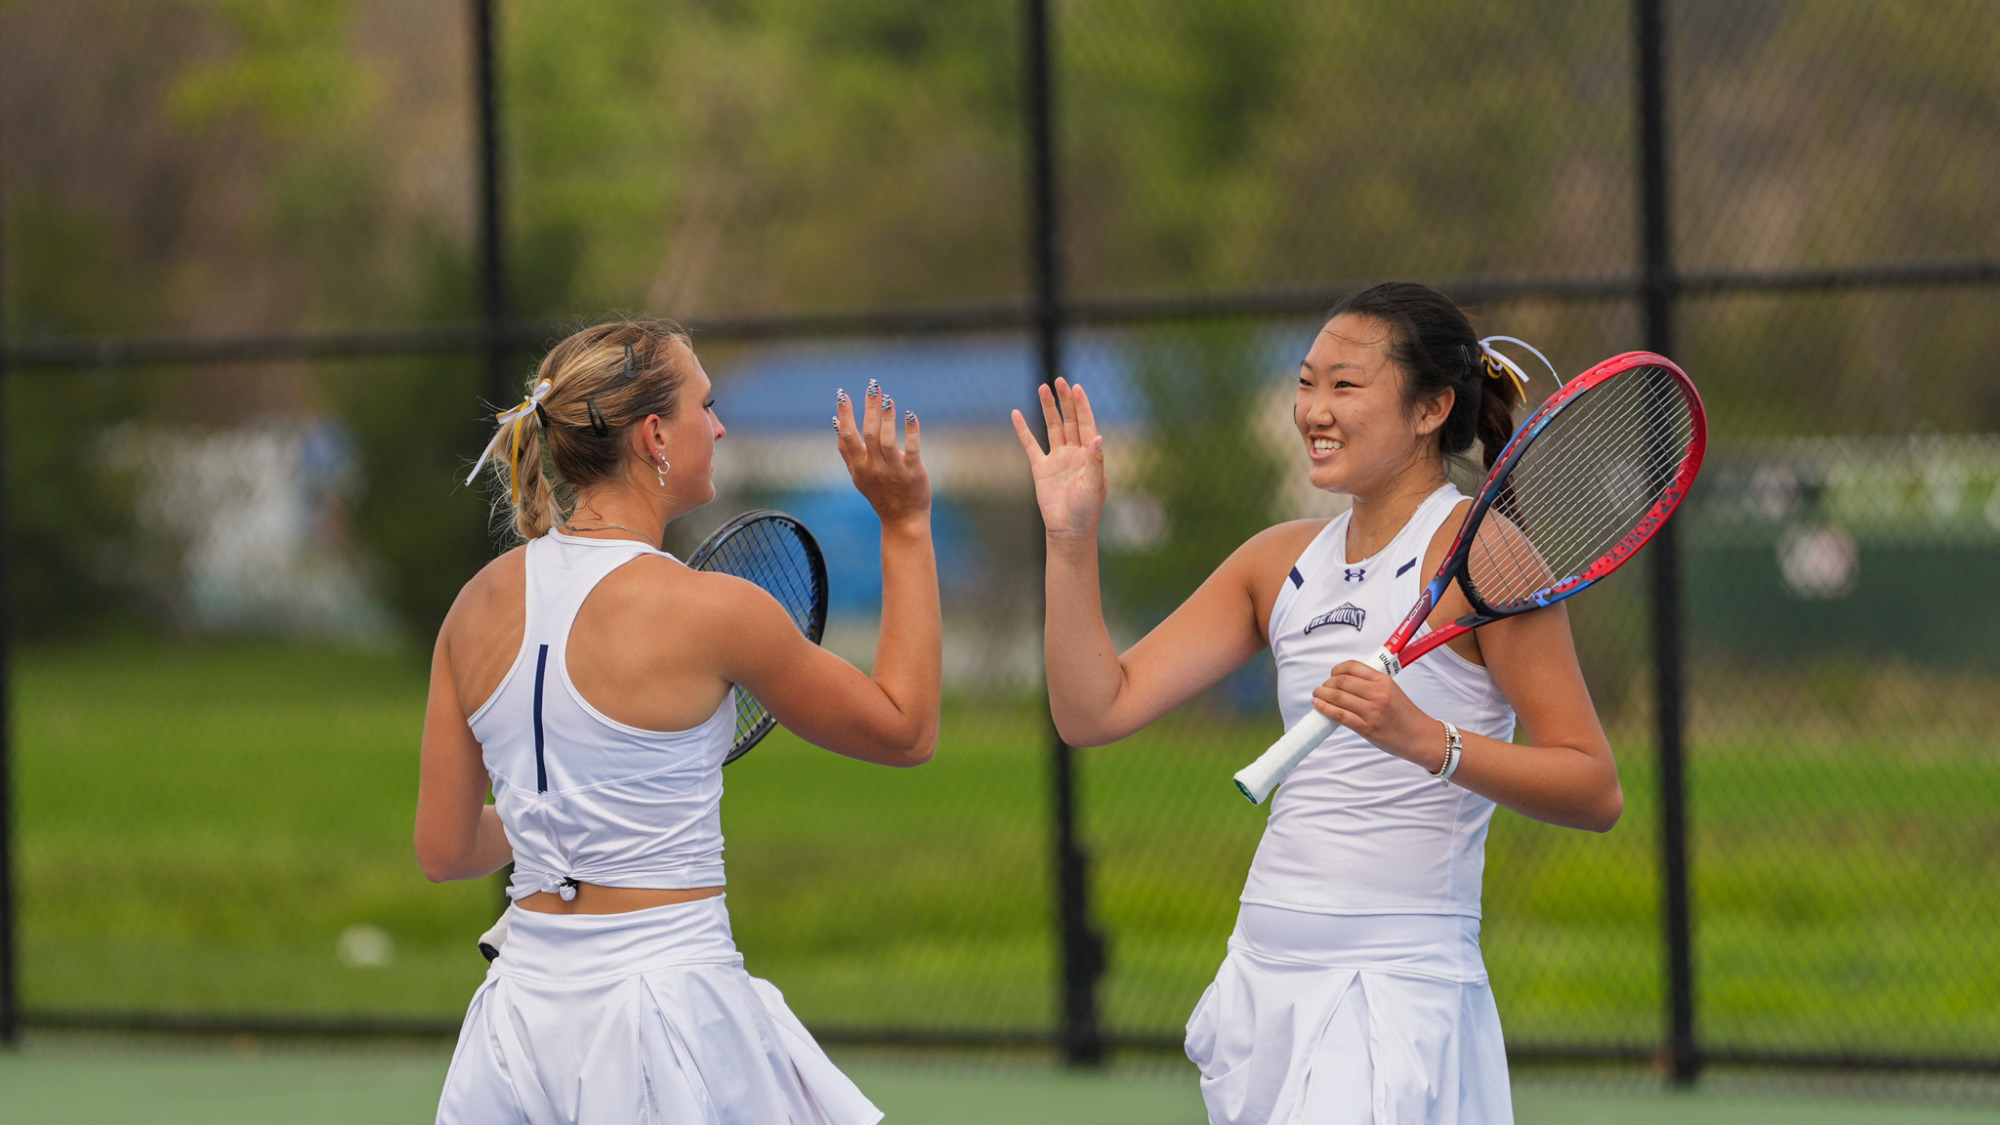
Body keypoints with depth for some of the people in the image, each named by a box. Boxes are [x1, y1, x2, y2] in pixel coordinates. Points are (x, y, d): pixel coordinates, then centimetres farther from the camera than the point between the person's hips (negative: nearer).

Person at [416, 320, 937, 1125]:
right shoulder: (710, 611, -13)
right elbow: (907, 731, 2)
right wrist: (906, 526, 4)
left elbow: (444, 849, 9)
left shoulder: (480, 603, 3)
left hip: (525, 1001, 6)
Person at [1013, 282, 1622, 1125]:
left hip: (1400, 985, -7)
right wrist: (1071, 540, 1)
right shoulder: (1281, 563, 14)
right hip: (1262, 982, 7)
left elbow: (1596, 792, -12)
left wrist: (1425, 740, -25)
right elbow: (1097, 710, 10)